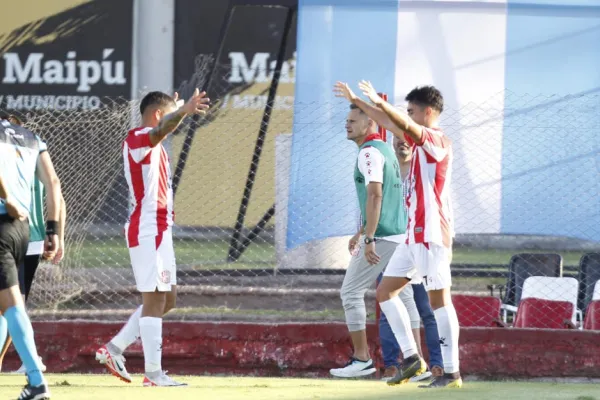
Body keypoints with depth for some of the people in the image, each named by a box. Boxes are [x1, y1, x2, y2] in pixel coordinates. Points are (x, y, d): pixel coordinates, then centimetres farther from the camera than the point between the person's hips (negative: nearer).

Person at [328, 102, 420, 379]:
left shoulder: (370, 152, -12)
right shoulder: (384, 149, 18)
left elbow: (375, 195, -22)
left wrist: (368, 239, -25)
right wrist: (361, 233, 33)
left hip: (381, 237, -9)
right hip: (400, 233, 9)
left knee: (351, 292, -2)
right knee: (402, 294, 10)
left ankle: (361, 358, -3)